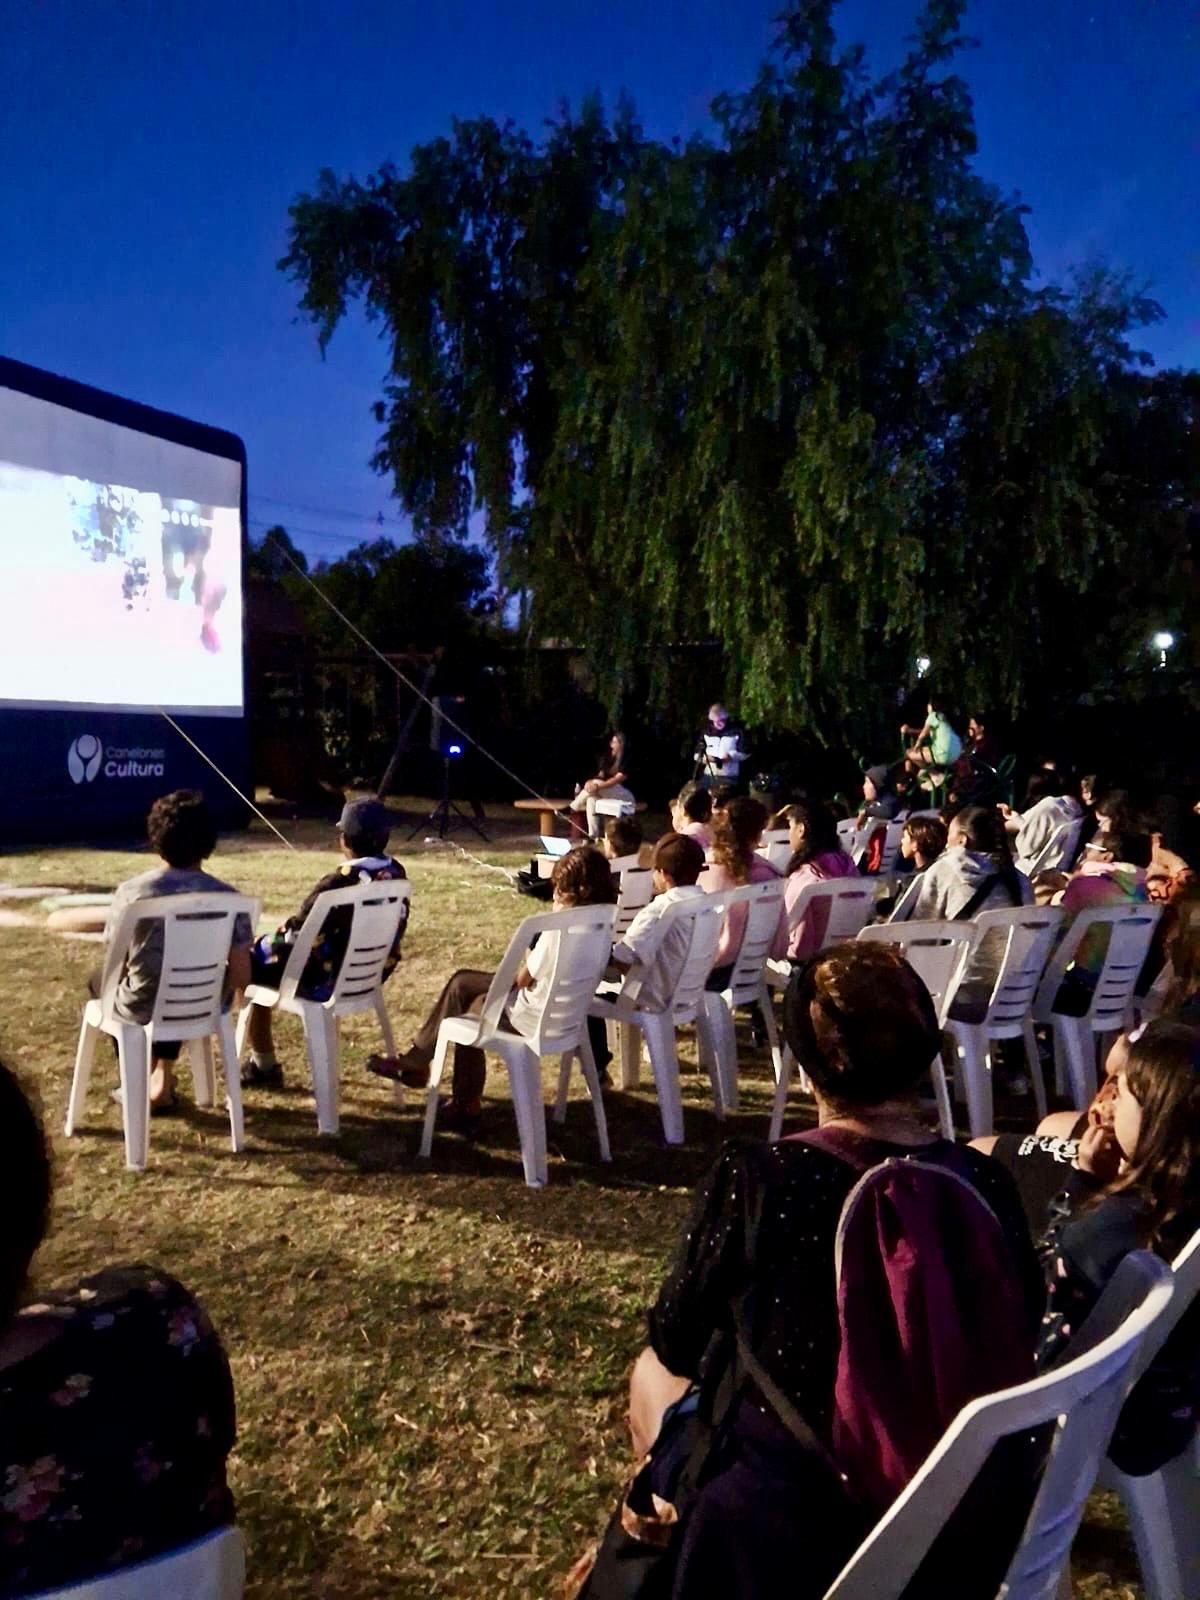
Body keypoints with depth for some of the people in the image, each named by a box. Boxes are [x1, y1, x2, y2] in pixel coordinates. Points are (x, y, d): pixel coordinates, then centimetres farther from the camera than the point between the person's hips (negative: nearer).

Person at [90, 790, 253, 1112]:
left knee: (100, 979, 32)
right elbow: (240, 977, -12)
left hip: (143, 1010, -2)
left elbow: (117, 965, -7)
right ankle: (162, 1080, 35)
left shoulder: (131, 892, -18)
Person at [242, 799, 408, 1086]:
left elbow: (296, 935, -18)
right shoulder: (397, 874, -4)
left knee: (247, 965, 13)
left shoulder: (336, 884, -27)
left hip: (329, 982, -8)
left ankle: (263, 1065, 22)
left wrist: (268, 941, 4)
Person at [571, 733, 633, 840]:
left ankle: (572, 808, -14)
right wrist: (591, 782, -17)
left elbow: (617, 779, -21)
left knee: (595, 783, -28)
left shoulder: (626, 760, -11)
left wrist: (598, 786, -33)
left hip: (624, 794, -7)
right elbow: (600, 775, 7)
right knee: (591, 798, -26)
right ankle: (593, 836, -31)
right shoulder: (608, 758, 13)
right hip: (607, 793, 7)